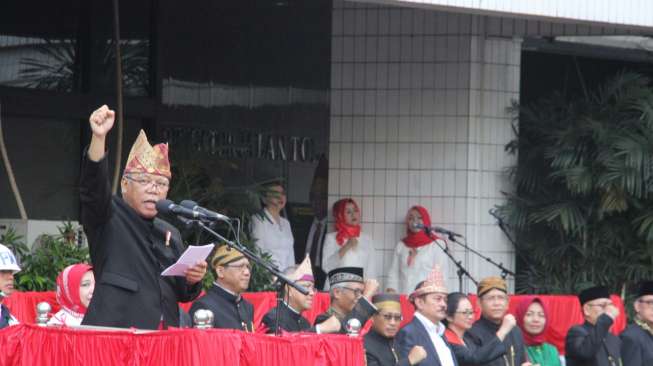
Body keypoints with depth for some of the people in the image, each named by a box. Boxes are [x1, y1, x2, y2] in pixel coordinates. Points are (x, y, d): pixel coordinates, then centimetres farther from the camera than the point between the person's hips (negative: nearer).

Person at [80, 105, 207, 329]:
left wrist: (193, 279, 2)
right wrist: (99, 137, -30)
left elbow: (184, 294, 26)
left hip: (165, 338, 6)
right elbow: (93, 187, -15)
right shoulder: (109, 218, 5)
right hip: (113, 331, -6)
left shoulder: (170, 234, 22)